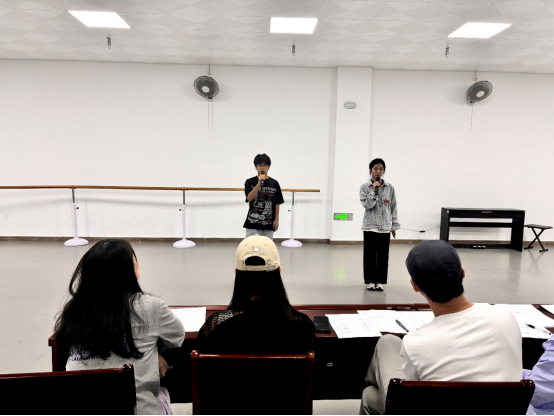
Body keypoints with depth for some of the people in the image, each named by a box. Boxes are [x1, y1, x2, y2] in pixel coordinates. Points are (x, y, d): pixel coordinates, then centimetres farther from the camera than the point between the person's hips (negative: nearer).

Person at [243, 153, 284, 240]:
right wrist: (259, 183, -22)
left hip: (269, 223, 2)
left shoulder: (274, 183, 4)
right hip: (253, 223, -2)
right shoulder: (250, 182, 0)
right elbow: (249, 198, -15)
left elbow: (277, 203, 6)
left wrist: (276, 219, 1)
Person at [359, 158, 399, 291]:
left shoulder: (390, 187, 3)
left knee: (383, 255, 6)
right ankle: (370, 281, 16)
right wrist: (374, 190, -19)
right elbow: (367, 205, -13)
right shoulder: (364, 187, -2)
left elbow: (393, 207, 7)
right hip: (370, 226, -1)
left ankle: (380, 281, 17)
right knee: (370, 255, 5)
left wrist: (394, 225, 5)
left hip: (385, 227, 2)